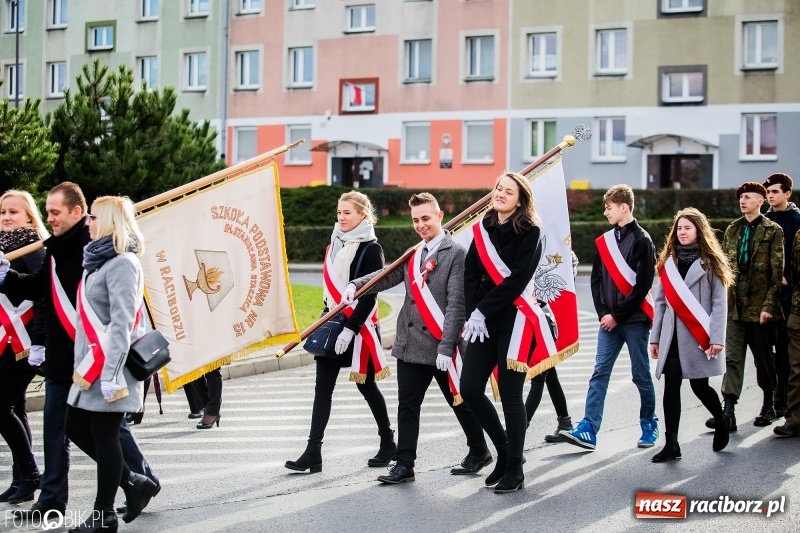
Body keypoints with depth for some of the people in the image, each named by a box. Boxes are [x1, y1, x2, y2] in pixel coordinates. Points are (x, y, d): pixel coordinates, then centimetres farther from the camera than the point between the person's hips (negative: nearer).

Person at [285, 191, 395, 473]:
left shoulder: (371, 249, -10)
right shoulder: (335, 246, 11)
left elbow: (370, 294, -16)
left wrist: (350, 328, -20)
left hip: (358, 326, -7)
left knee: (366, 385, 5)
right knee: (323, 388, 0)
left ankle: (388, 444, 22)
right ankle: (313, 453, -2)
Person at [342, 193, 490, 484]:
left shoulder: (456, 254, -10)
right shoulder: (413, 253, 12)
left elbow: (456, 304, -15)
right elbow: (388, 275, 3)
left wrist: (446, 347, -19)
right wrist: (356, 285, -16)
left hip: (441, 345, -6)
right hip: (410, 344, 6)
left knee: (460, 402, 10)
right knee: (407, 405, 5)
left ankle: (479, 452, 29)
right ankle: (404, 465, 10)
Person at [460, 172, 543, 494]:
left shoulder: (530, 232, -5)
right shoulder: (482, 229, 11)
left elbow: (517, 278, -14)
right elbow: (470, 273, 5)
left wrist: (484, 311, -14)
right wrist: (473, 313, -7)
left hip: (513, 320, -6)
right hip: (483, 321, 6)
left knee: (510, 395, -3)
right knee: (470, 388, 0)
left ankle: (514, 470, 9)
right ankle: (504, 449, 21)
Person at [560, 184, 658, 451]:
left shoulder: (641, 241, -7)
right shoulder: (604, 241, 10)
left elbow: (642, 286, -12)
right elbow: (596, 279, 11)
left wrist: (617, 315, -12)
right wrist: (603, 313, -1)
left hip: (634, 320, -5)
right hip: (609, 320, 5)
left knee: (641, 374, 5)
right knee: (599, 373, -2)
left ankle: (649, 426, 21)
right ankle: (588, 429, -7)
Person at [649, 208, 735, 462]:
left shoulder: (710, 262, 1)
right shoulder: (669, 261, 13)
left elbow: (720, 302, -4)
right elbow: (660, 302, 12)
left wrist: (717, 337, -12)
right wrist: (655, 337, 8)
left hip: (699, 335, -4)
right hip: (672, 334, 4)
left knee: (699, 385, 1)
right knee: (671, 386, -1)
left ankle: (721, 421, 31)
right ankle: (671, 444, 0)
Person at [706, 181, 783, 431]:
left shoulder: (773, 231, -3)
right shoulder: (732, 230, 12)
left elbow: (777, 271, -8)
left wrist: (768, 305, -14)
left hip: (760, 305, -4)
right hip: (735, 305, 4)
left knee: (764, 359, 9)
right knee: (732, 358, -3)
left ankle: (768, 407, 25)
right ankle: (728, 413, -7)